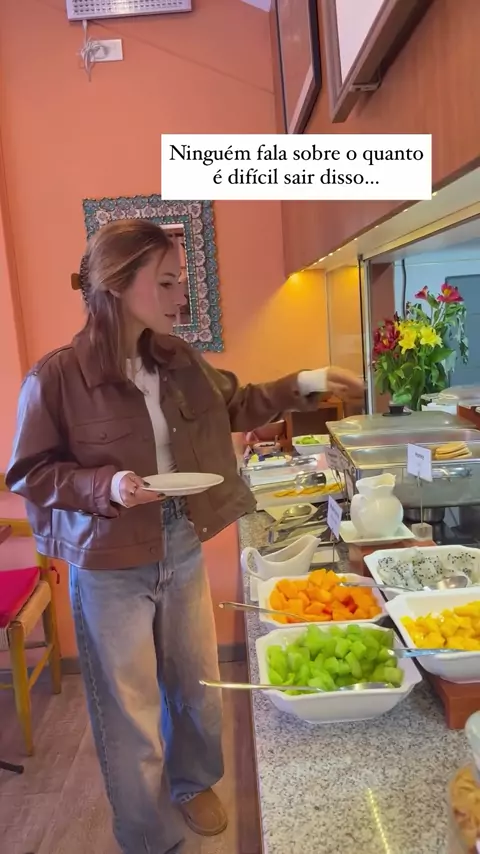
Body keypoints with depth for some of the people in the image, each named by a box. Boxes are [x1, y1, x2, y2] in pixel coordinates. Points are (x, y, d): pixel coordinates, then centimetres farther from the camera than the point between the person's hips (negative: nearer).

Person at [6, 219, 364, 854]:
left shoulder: (178, 360, -2)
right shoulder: (56, 376, -18)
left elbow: (236, 406, 13)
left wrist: (304, 385, 2)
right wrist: (106, 485, -25)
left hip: (183, 548, 6)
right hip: (110, 567, -5)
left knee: (198, 684, 22)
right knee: (131, 710, 11)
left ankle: (193, 784, 52)